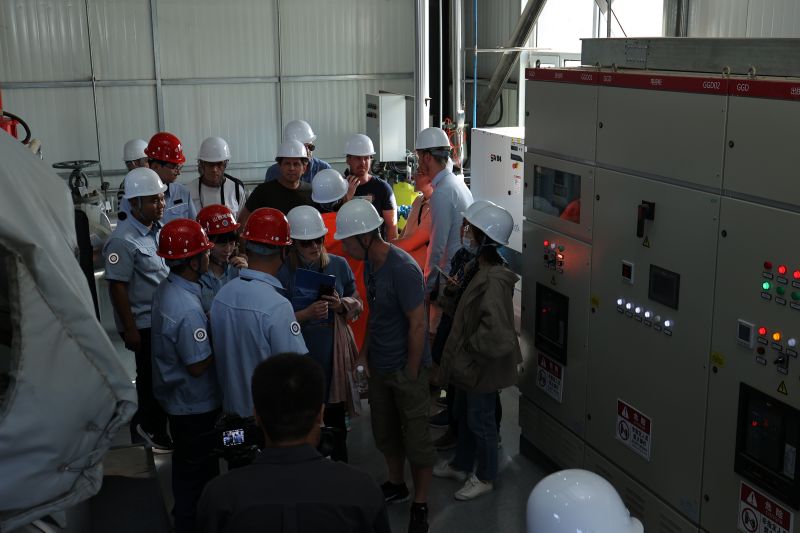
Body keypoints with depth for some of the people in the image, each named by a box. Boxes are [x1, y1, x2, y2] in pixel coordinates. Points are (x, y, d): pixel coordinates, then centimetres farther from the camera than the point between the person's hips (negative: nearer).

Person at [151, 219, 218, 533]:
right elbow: (198, 365, -27)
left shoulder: (166, 289, -4)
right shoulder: (188, 310, -32)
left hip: (175, 398, 9)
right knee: (197, 471, 10)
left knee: (187, 465, 27)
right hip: (195, 405, -9)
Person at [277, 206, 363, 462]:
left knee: (336, 421, 13)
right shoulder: (283, 273, -9)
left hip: (334, 356, 3)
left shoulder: (339, 265, 0)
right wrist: (307, 313, -22)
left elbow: (358, 304, 9)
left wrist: (342, 304, -12)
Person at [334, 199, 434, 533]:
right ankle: (396, 484, 41)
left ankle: (420, 505, 19)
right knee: (384, 431, 21)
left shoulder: (403, 270, -24)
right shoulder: (370, 264, 1)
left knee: (416, 438, 4)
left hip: (406, 369, -8)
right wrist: (365, 353, 11)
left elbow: (417, 325, -21)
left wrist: (410, 375, -17)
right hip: (379, 366, 8)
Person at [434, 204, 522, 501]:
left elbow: (494, 332, -32)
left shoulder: (493, 281, -29)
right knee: (463, 415, 24)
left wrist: (469, 348, -20)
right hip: (469, 362, 10)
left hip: (483, 365, -10)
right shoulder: (479, 269, 2)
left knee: (480, 421, 9)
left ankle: (485, 478, 28)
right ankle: (461, 465, 43)